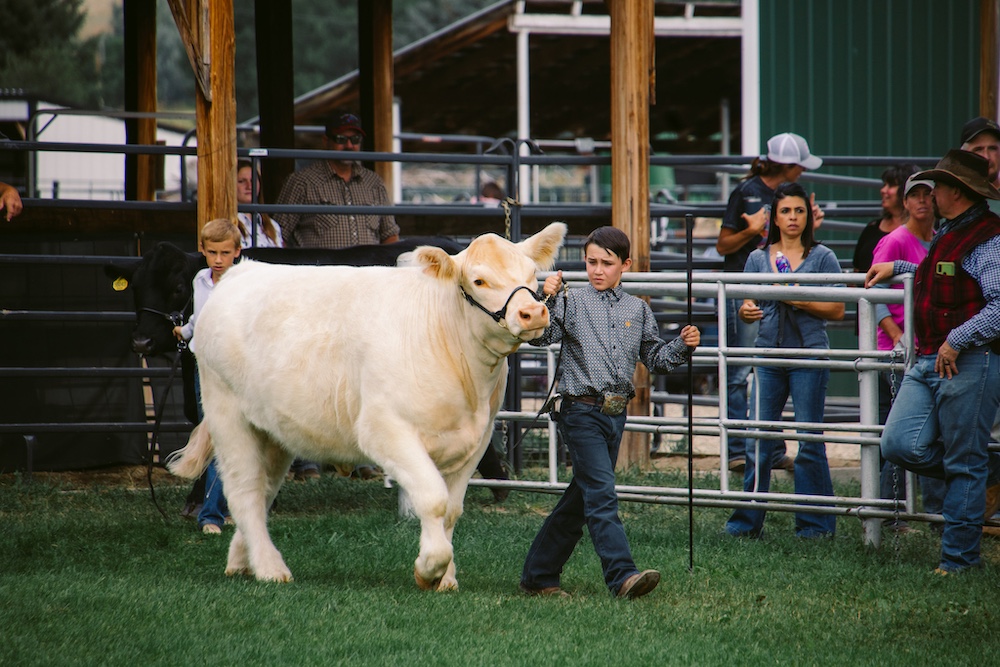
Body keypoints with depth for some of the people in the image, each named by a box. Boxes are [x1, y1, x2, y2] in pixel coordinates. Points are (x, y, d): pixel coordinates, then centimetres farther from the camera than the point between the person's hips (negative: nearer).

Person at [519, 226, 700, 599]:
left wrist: (683, 346, 1)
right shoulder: (573, 303, -3)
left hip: (616, 414, 6)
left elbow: (654, 358, 18)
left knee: (580, 498, 11)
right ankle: (622, 576, -23)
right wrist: (546, 301, -28)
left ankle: (539, 576, 21)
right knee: (601, 495, -16)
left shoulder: (637, 310, 11)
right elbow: (541, 336, -15)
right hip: (582, 412, -6)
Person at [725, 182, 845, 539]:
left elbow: (837, 310, 0)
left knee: (809, 441, -2)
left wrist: (800, 301, -13)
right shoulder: (758, 258, 12)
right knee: (759, 440, 1)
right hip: (769, 352, 3)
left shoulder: (822, 258, 3)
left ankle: (815, 523, 4)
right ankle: (747, 520, 9)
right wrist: (746, 311, -9)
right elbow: (747, 308, 14)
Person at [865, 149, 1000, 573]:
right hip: (929, 361, 9)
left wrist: (956, 340, -24)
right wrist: (899, 268, 39)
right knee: (900, 445, -2)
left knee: (964, 464, -1)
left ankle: (959, 557, 8)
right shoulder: (948, 235, 19)